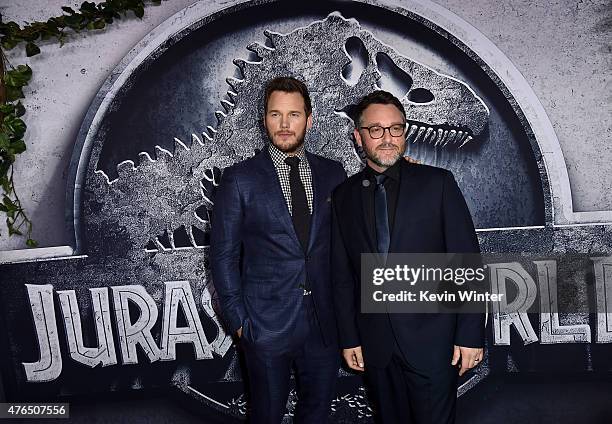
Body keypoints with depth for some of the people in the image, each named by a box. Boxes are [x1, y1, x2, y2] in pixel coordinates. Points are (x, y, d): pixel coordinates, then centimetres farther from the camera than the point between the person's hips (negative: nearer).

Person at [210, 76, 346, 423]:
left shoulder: (333, 173, 3)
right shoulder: (240, 179, -6)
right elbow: (224, 254, -4)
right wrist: (238, 319, -6)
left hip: (325, 320, 3)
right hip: (267, 324, -2)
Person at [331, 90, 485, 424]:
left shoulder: (437, 183, -4)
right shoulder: (343, 196, 3)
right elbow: (343, 275, 6)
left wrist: (470, 334, -8)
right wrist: (349, 337, 5)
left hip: (432, 341, -2)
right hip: (375, 345, 3)